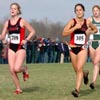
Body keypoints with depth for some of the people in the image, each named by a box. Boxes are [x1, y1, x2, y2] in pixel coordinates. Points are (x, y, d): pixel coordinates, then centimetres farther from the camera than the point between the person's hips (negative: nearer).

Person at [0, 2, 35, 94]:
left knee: (17, 69, -19)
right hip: (11, 48, 5)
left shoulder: (22, 21, -5)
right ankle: (18, 89, 12)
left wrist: (26, 40, -12)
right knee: (12, 70, -2)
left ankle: (25, 70, 17)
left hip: (20, 48, -5)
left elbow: (33, 31, -1)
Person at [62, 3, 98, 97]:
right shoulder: (72, 22, -6)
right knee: (77, 70, 13)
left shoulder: (87, 22, 1)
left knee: (79, 68, -17)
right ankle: (85, 74, 49)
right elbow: (64, 33, -17)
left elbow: (95, 29, 21)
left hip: (83, 48, -1)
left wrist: (89, 32, 1)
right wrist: (75, 27, -23)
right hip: (73, 48, 1)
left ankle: (77, 90, -17)